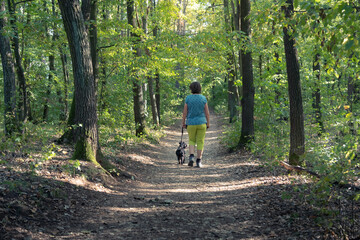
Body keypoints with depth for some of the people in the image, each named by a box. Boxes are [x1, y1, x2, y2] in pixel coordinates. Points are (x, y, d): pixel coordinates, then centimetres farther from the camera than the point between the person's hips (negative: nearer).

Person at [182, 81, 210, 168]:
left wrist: (183, 123, 6)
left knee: (191, 141, 15)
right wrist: (208, 123, 7)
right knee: (200, 142, 6)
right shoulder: (203, 98, -2)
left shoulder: (188, 98, -4)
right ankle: (198, 161, 4)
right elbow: (207, 112, -1)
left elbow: (185, 112, -3)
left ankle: (191, 157, -6)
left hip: (191, 123, 0)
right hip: (201, 123, 0)